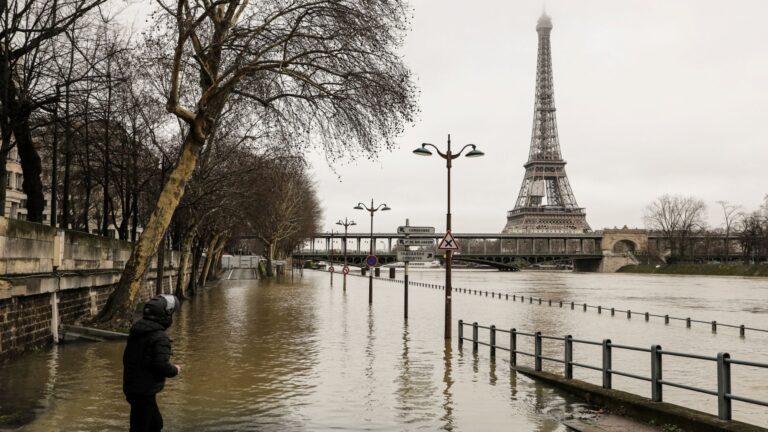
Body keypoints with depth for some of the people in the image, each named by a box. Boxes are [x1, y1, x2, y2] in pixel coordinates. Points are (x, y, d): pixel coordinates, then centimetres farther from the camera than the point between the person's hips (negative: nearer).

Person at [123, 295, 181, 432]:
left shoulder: (136, 331, 8)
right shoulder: (160, 338, -20)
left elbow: (127, 358, 16)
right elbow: (162, 366, -25)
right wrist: (175, 370, -6)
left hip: (131, 386, 10)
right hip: (145, 391, -9)